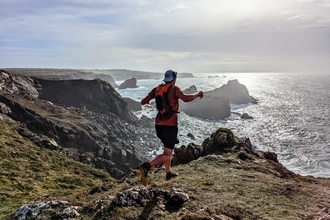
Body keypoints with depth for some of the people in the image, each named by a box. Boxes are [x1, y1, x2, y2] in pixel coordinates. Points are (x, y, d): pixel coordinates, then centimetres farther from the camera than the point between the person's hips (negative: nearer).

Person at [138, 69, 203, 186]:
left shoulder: (157, 89, 6)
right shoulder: (175, 89, -9)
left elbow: (143, 102, 5)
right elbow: (186, 98, -27)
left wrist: (146, 101, 28)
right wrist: (197, 94, -10)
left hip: (159, 124, 7)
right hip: (170, 125, -7)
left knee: (168, 149, 26)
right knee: (167, 154, -2)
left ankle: (168, 173, 35)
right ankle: (146, 166, -22)